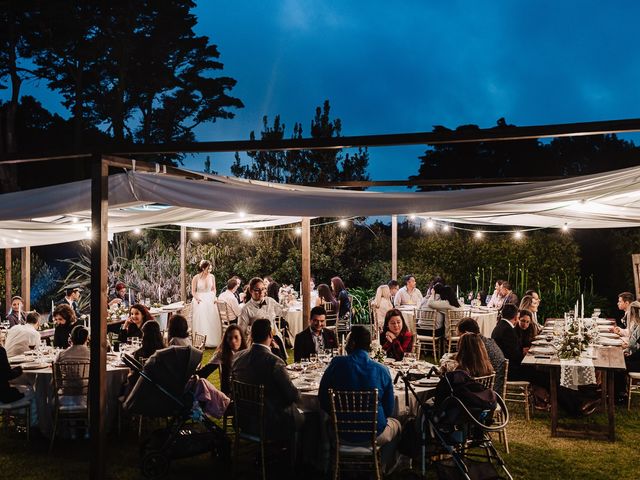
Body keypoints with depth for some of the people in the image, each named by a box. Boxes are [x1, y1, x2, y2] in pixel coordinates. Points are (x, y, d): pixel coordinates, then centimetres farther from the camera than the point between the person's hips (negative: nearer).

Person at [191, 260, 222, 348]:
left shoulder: (212, 277, 2)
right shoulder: (196, 278, -7)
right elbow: (193, 291, -2)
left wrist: (214, 297, -3)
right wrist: (197, 298, -19)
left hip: (210, 301, 3)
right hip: (200, 301, -3)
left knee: (212, 321, -2)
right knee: (201, 322, -9)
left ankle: (212, 341, 7)